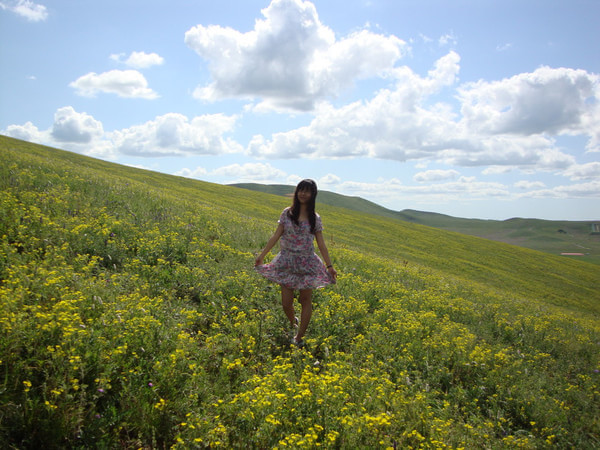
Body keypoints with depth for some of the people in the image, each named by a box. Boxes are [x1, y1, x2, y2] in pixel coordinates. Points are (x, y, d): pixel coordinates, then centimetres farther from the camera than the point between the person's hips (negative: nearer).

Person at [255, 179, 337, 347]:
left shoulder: (315, 218, 2)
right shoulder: (287, 213, 2)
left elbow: (321, 244, 4)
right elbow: (276, 236, 3)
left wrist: (330, 265, -1)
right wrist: (262, 255, -1)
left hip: (307, 264, 0)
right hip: (287, 262, 0)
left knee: (306, 300, 2)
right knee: (286, 303, 0)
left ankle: (299, 338, 13)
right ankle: (293, 324, 32)